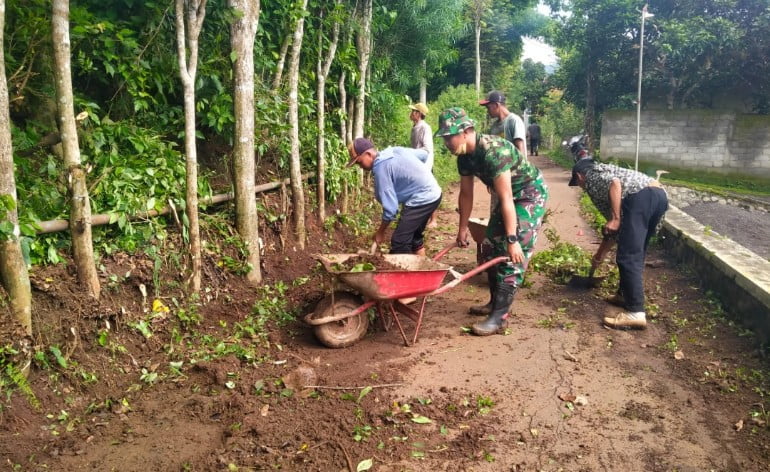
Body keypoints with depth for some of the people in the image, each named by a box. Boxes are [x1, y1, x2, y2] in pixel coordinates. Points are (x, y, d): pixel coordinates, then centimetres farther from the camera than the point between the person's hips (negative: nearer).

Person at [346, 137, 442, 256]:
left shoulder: (381, 168, -19)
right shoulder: (394, 150, 6)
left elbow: (391, 207, -19)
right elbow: (423, 154, 17)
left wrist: (380, 232, -6)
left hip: (422, 199, -10)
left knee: (399, 242, -9)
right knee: (414, 236, 22)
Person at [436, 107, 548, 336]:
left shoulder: (493, 151, -33)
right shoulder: (465, 155, -6)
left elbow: (505, 198, -34)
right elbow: (466, 193, 6)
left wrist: (512, 240, -34)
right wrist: (462, 229, 12)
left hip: (530, 195, -9)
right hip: (509, 196, 9)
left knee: (513, 255, -15)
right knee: (490, 247, 10)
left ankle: (500, 315, -13)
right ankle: (495, 301, 23)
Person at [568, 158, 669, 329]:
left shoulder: (592, 174, 15)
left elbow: (615, 183, -11)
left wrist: (615, 219, -12)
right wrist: (600, 254, 46)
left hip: (641, 196, -10)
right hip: (660, 195, 10)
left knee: (628, 257, -10)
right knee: (636, 253, 22)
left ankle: (636, 313, -13)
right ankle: (625, 294, 31)